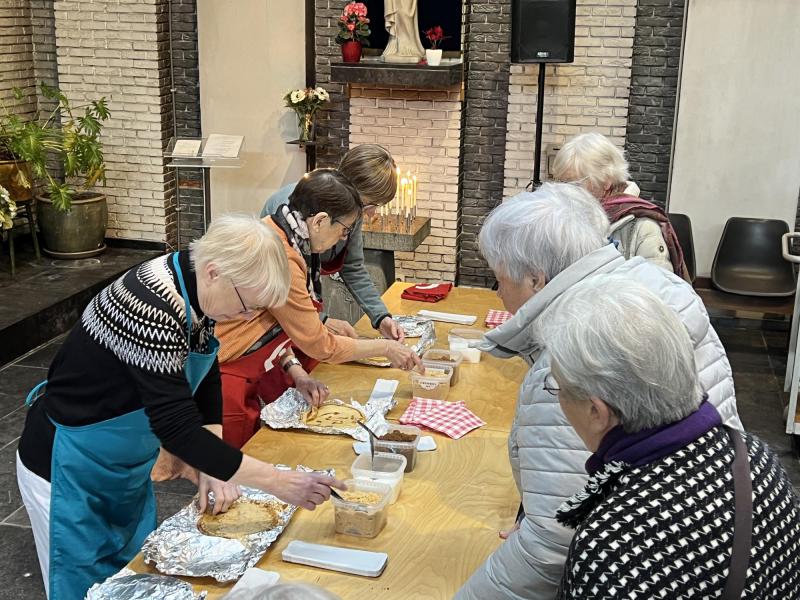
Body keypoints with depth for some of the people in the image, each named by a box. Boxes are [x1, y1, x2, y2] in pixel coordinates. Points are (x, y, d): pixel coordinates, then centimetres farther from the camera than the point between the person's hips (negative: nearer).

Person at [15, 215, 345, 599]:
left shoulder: (196, 288, -9)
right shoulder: (153, 308, -35)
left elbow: (206, 381, 2)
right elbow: (179, 429, -35)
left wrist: (214, 469, -8)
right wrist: (277, 482, -31)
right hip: (67, 469, -8)